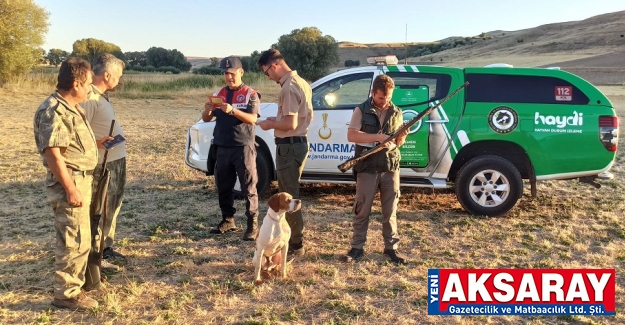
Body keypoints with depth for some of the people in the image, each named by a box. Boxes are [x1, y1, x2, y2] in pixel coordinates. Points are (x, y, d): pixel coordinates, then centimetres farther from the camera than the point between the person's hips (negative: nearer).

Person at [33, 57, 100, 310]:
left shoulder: (71, 108, 12)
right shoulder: (54, 111, -19)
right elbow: (52, 154, -23)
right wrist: (70, 189, -23)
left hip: (81, 179, 10)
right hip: (69, 182, -10)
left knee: (78, 239, 21)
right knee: (75, 241, -4)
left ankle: (73, 282, 35)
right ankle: (66, 294, 8)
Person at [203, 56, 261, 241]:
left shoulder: (250, 94, -2)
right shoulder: (219, 94, 12)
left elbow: (252, 119, -15)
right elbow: (206, 119, 10)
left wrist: (232, 110, -29)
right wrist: (207, 110, -13)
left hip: (243, 147, -5)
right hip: (223, 148, 5)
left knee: (249, 187, -2)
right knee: (223, 187, 10)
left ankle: (252, 225, 2)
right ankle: (228, 220, 22)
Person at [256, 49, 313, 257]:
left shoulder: (288, 87, -19)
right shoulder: (300, 82, 12)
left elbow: (290, 124, -24)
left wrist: (270, 125, -7)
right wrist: (278, 120, 14)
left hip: (289, 146, -10)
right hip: (299, 143, 10)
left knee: (288, 197, -2)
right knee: (290, 194, 19)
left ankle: (296, 245, 7)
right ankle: (293, 237, 30)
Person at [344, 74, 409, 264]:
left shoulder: (396, 113, 10)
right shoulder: (362, 111, -2)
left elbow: (398, 142, 16)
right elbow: (351, 135, -14)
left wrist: (401, 138, -8)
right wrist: (378, 136, -22)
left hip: (391, 167, 3)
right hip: (367, 167, -3)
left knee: (390, 210, 9)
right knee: (362, 210, 4)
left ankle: (391, 247, 20)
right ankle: (357, 247, 15)